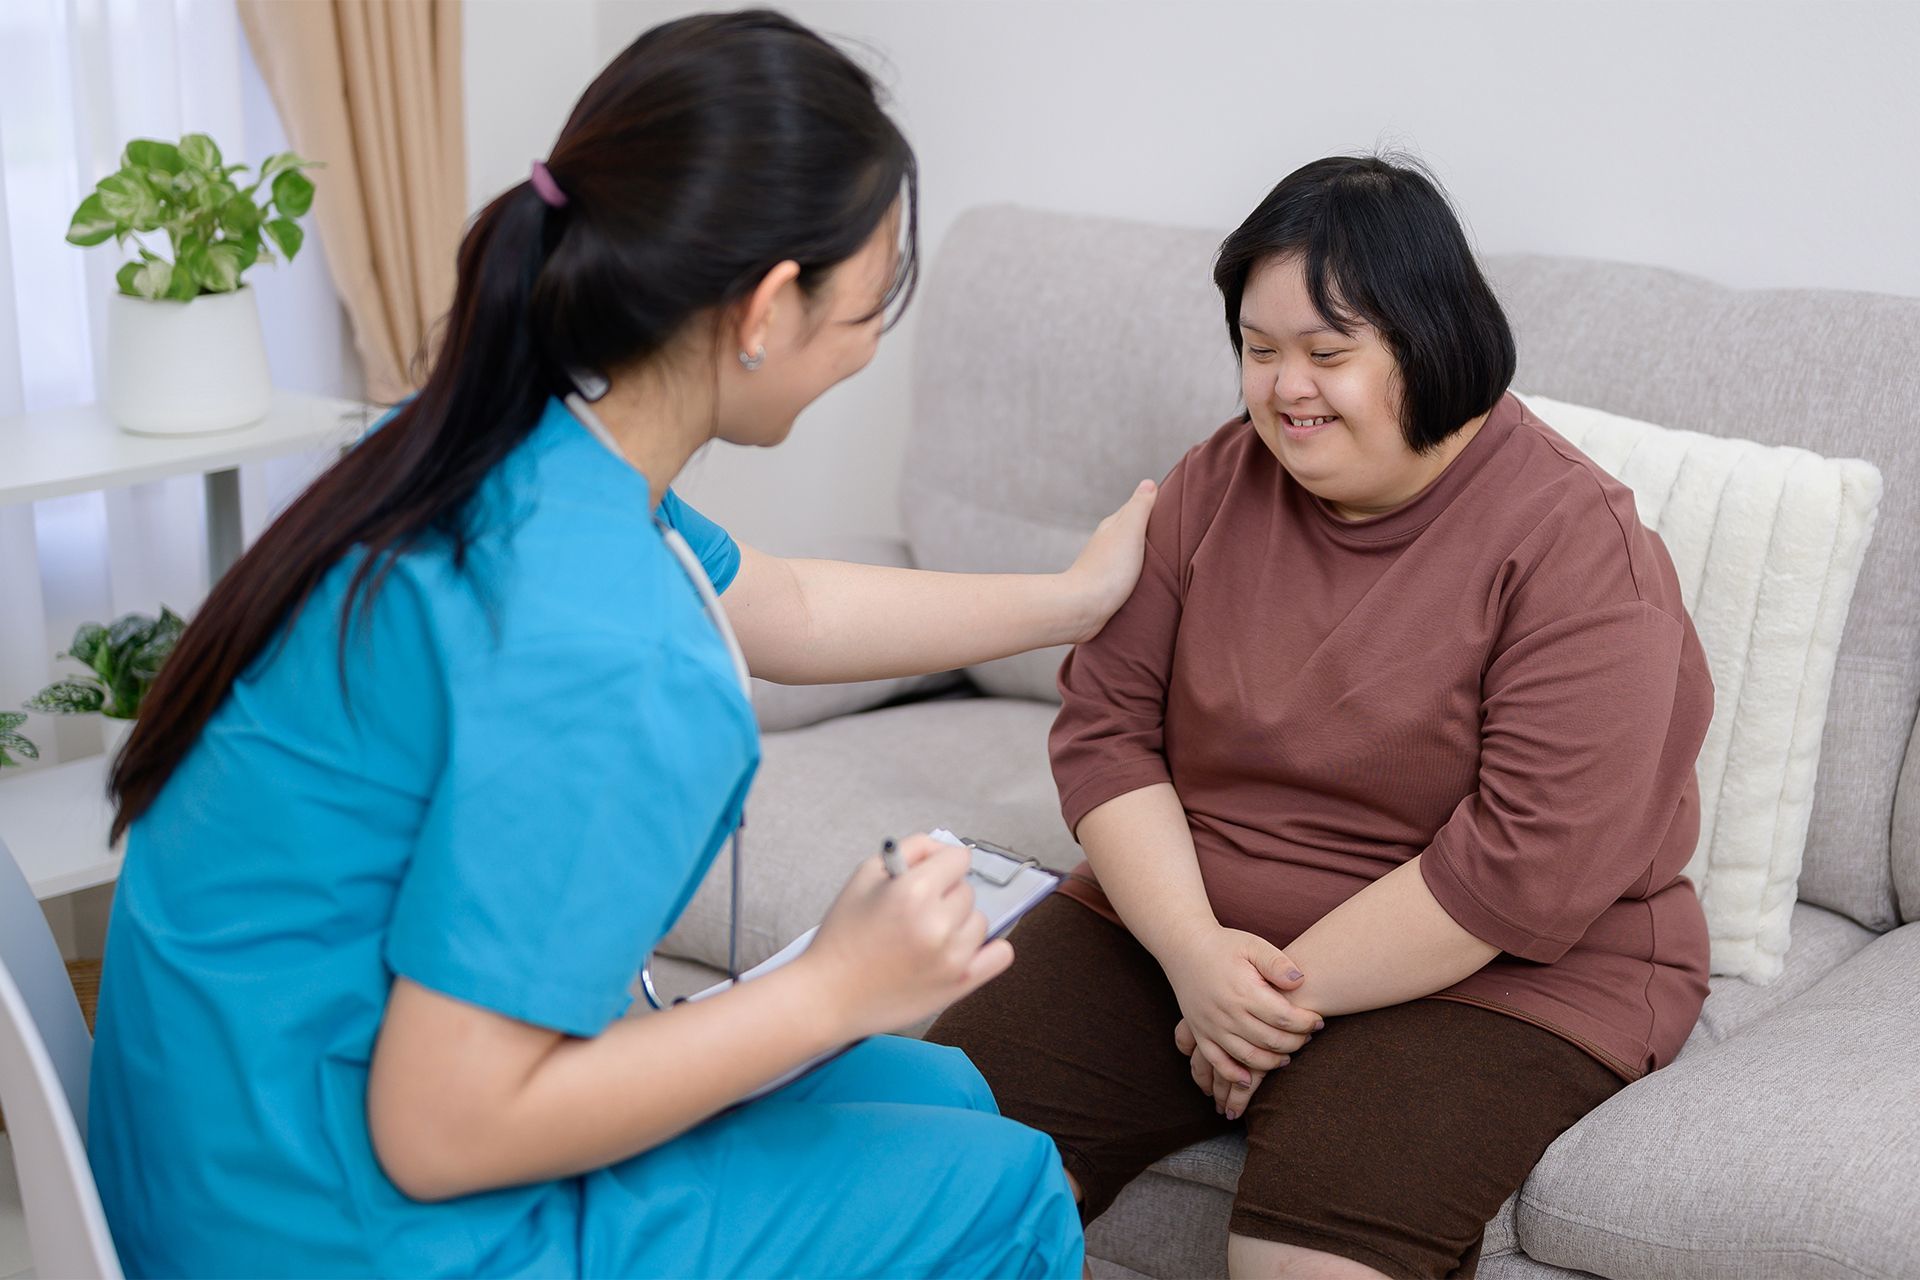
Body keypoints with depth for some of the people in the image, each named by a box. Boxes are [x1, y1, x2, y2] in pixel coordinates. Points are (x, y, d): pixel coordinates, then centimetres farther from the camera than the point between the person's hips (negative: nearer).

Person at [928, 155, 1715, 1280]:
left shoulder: (1576, 544, -13)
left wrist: (1291, 989, -18)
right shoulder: (1218, 483, 4)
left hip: (1483, 975, -4)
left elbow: (1532, 862, -20)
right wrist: (1194, 951, -14)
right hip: (1179, 924, 5)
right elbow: (1107, 725, 1)